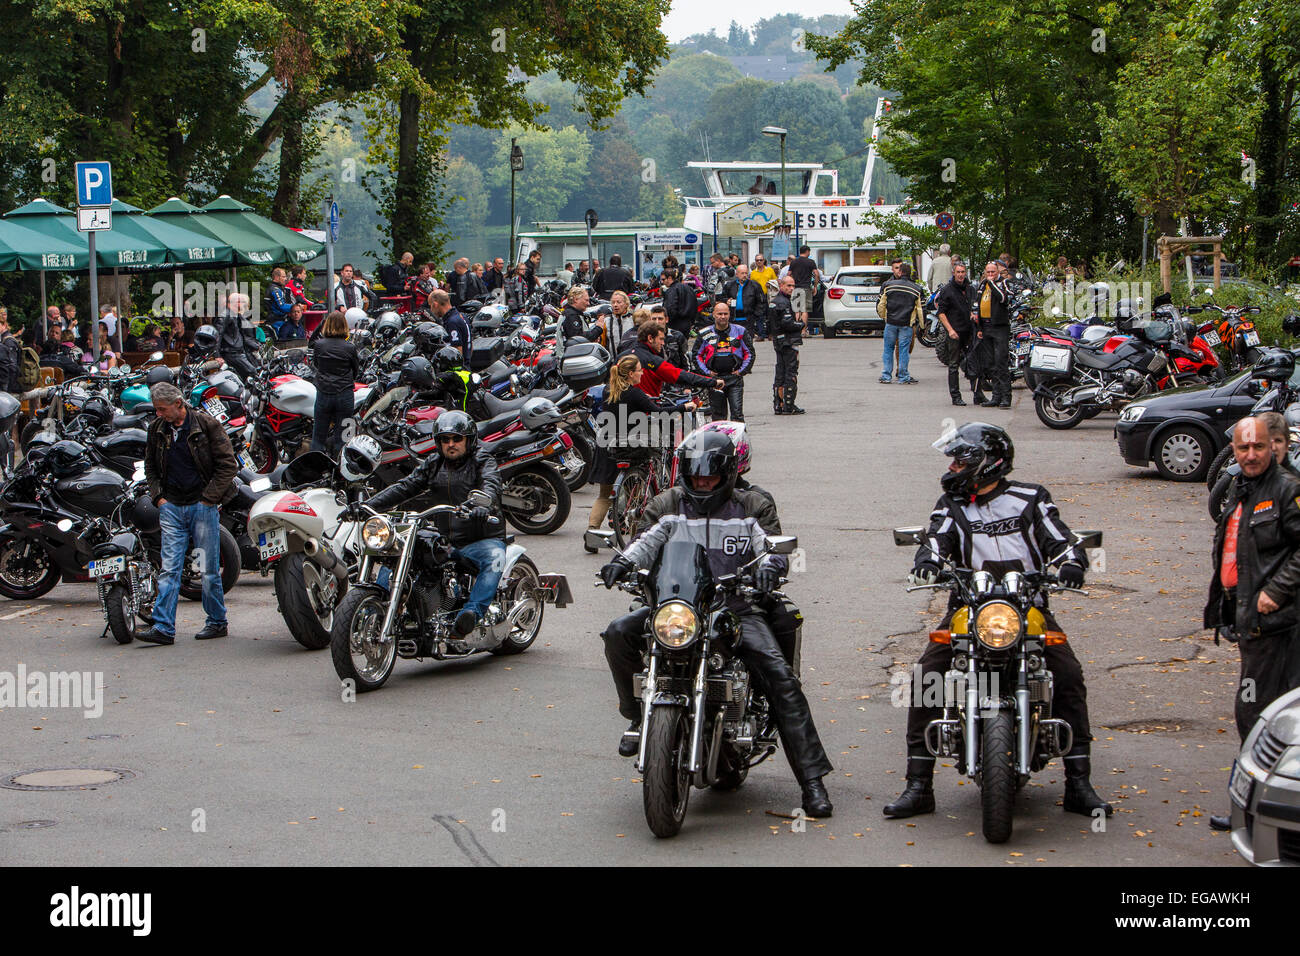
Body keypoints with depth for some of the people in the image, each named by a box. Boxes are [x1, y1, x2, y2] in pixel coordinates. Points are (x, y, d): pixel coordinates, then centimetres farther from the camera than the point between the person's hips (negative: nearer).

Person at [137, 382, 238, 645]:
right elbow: (150, 467, 21)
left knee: (209, 569, 2)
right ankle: (163, 627, -8)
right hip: (171, 506, 4)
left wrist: (208, 497, -8)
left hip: (202, 505, -3)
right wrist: (158, 496, 6)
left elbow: (228, 464, -5)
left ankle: (217, 621, 15)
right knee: (169, 568, -4)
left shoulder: (206, 424, -6)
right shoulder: (157, 429, 8)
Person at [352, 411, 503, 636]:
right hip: (442, 541, 5)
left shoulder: (482, 460, 1)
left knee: (495, 559, -37)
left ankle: (471, 613, -48)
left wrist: (483, 505, -45)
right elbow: (405, 487, 6)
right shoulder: (433, 464, 15)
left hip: (482, 540, -5)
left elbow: (491, 484, -20)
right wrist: (367, 506, -8)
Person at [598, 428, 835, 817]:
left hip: (736, 607, -2)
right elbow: (646, 540, 0)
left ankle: (812, 779, -17)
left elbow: (772, 546, -3)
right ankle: (639, 714, 0)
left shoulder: (752, 508, 7)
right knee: (618, 633, -23)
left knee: (781, 677, -20)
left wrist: (770, 564, -28)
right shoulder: (668, 506, 12)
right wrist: (624, 562, -22)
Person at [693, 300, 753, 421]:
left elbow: (749, 353, 8)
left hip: (735, 378, -1)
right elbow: (697, 355, 10)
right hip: (714, 378, 1)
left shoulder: (740, 331, 4)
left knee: (737, 413, -10)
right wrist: (707, 372, 0)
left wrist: (741, 371, 0)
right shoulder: (705, 334, 5)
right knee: (718, 415, 6)